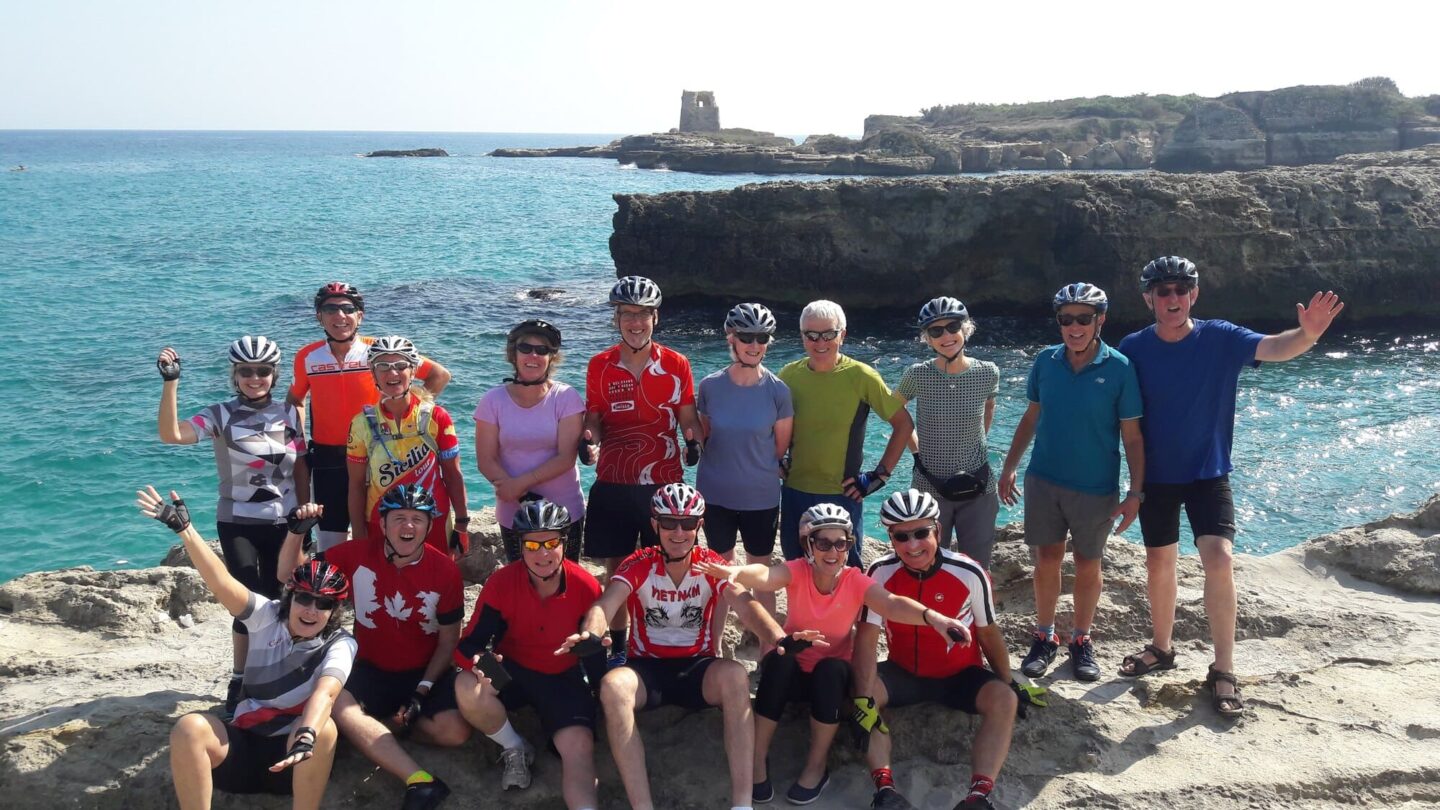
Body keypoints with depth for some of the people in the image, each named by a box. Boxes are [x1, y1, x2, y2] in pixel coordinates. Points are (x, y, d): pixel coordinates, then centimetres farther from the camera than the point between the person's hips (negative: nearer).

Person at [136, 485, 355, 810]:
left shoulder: (340, 644, -6)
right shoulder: (268, 616, 1)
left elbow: (325, 694, -27)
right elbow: (222, 583, -13)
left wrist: (306, 737, -47)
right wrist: (184, 528, -25)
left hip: (295, 757, -2)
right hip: (243, 746, 3)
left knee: (324, 728, -35)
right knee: (190, 727, -26)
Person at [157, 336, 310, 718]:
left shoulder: (289, 414, 3)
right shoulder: (221, 415, -5)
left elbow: (301, 470, 7)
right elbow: (171, 434, -22)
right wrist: (171, 381, -28)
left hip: (283, 523, 3)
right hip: (238, 523, -2)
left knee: (276, 602, 7)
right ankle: (240, 681, 9)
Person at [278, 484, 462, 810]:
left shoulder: (445, 570, -11)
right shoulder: (358, 554, -9)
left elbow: (448, 641, -4)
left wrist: (423, 690, -14)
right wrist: (296, 531, -20)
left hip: (427, 672, -1)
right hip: (372, 670, 1)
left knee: (455, 731, -27)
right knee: (337, 705, -32)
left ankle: (381, 724, 1)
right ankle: (419, 781, -34)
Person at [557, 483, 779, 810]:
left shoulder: (712, 565, -4)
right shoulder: (638, 565, -7)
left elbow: (746, 605, -21)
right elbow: (606, 603, -25)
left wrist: (777, 636, -44)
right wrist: (589, 633, -50)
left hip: (698, 667, 0)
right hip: (648, 667, 0)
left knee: (735, 675, -34)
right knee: (612, 685, -34)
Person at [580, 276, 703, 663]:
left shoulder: (676, 364, 0)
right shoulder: (599, 366, 1)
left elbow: (688, 417, 6)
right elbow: (594, 418, 6)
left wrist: (694, 440, -15)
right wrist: (588, 439, -16)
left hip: (665, 484, 0)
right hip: (613, 485, 1)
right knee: (616, 569, 8)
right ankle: (617, 648, 21)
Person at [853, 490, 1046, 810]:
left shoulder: (969, 574, -17)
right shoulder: (881, 573, -15)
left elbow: (988, 632, -2)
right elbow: (866, 638, -18)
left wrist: (1011, 685, 8)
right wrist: (864, 699, -28)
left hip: (960, 675, -1)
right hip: (904, 674, 1)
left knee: (1004, 699, -28)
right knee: (858, 689, -26)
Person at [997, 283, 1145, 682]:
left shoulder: (1119, 368, -10)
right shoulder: (1046, 361, -1)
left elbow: (1132, 436, -7)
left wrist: (1135, 493, -10)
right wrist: (1009, 467, 8)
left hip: (1095, 488, -2)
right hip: (1044, 480, 2)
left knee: (1087, 565, 10)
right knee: (1047, 559, 7)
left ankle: (1081, 640, 27)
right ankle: (1044, 638, 22)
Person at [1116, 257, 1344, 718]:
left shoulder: (1220, 339, -10)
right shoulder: (1134, 349, -7)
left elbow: (1273, 348, -27)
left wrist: (1307, 334, -49)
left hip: (1208, 473, -2)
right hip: (1156, 475, 2)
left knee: (1219, 559, -17)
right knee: (1159, 564, 13)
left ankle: (1223, 671, -6)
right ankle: (1162, 648, 34)